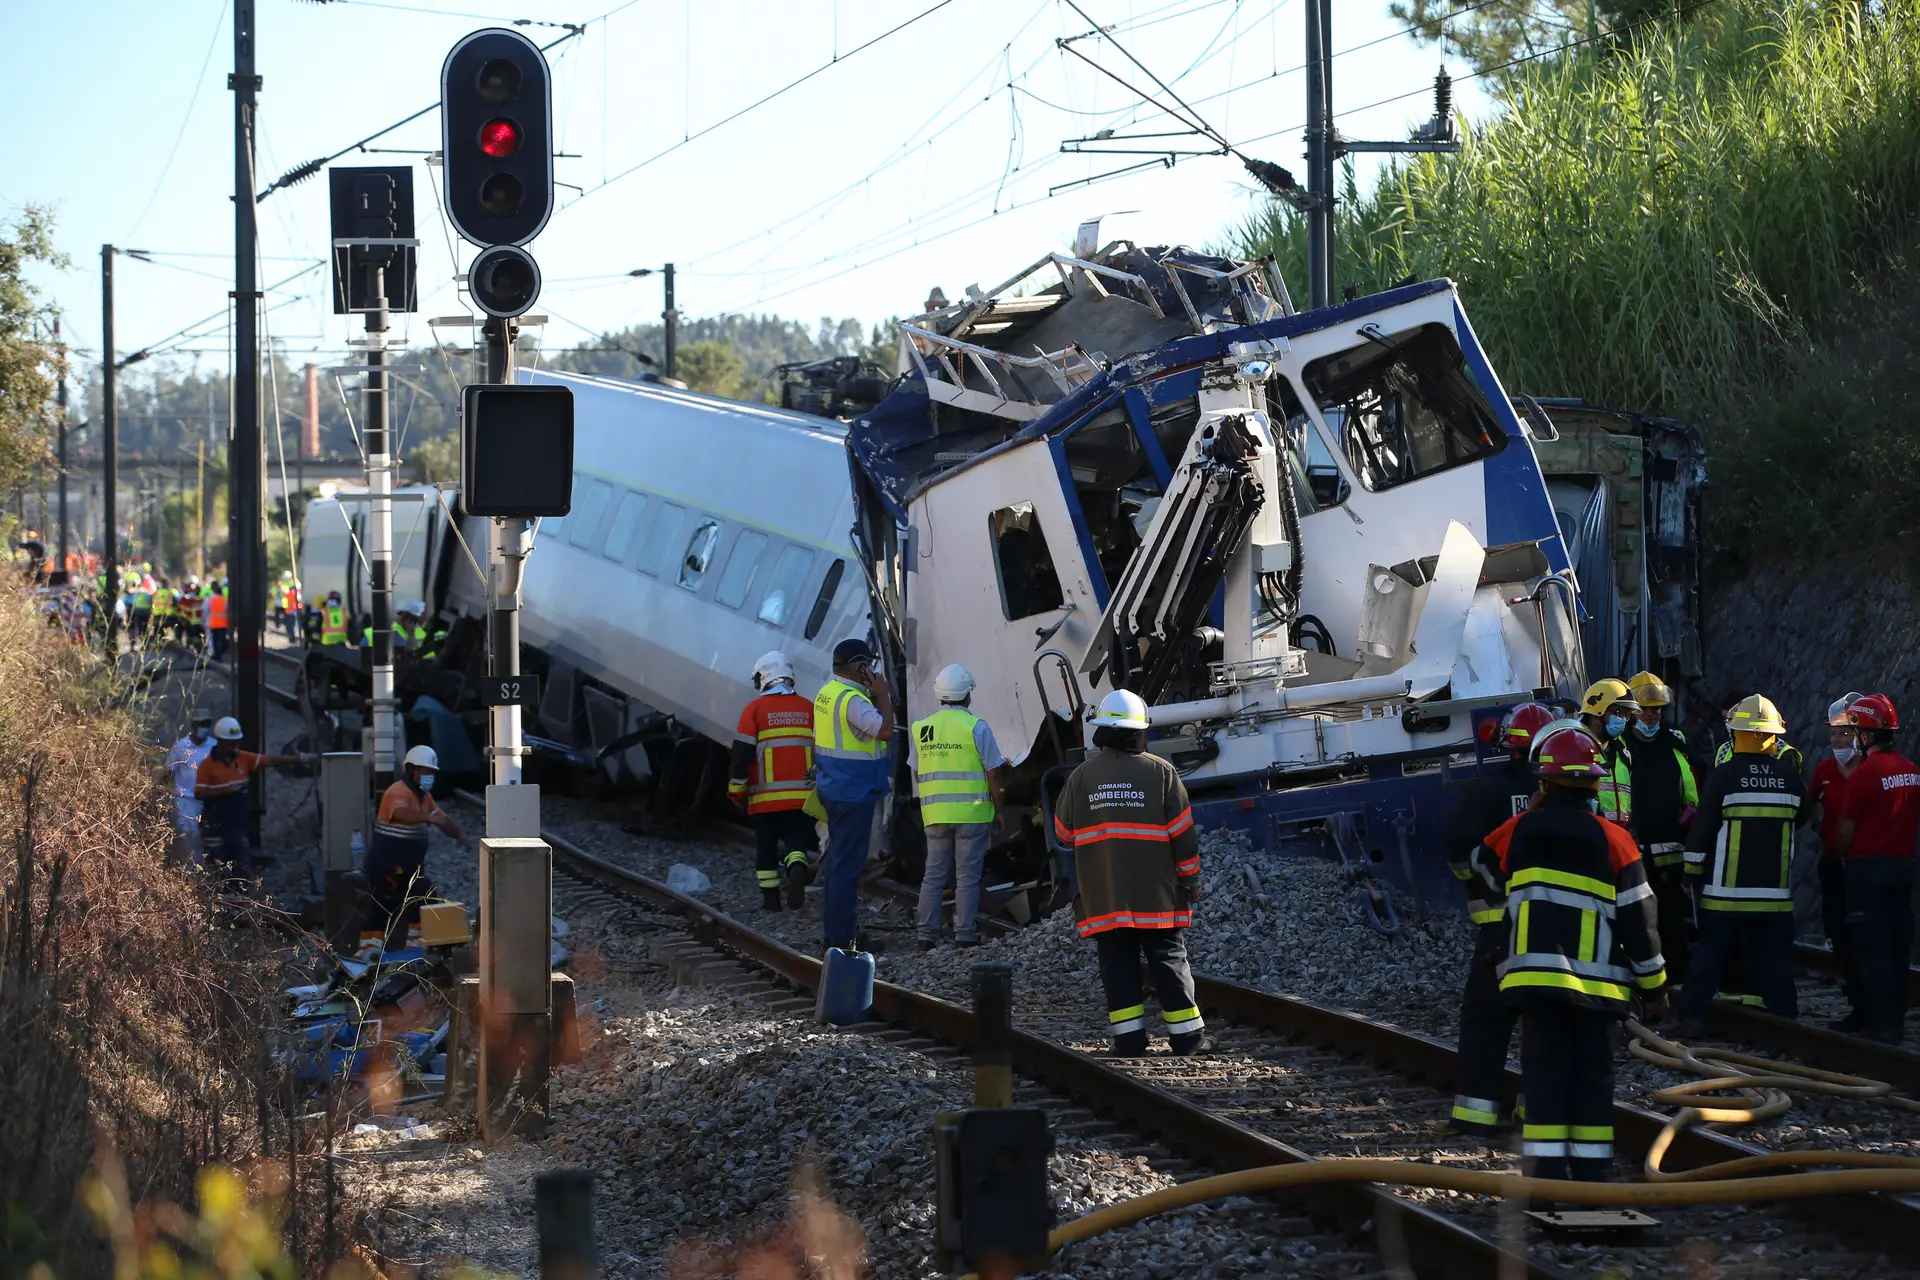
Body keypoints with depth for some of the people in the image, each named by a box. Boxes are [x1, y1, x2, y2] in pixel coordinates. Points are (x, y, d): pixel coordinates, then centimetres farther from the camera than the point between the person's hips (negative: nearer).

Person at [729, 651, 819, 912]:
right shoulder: (809, 709, 6)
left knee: (766, 845, 11)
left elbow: (742, 754, -5)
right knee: (796, 841, 7)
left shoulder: (755, 709, -3)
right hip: (802, 796, 2)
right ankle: (797, 870, -23)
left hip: (765, 797, -2)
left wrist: (736, 790, 5)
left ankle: (770, 896, 12)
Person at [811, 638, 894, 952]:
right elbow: (885, 731, -24)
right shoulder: (852, 699, -19)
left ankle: (835, 931, 23)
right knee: (848, 864, -7)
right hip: (854, 793, -10)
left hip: (834, 789, 10)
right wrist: (881, 694, -15)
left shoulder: (826, 693, 11)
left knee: (839, 860, 17)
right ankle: (841, 936, -6)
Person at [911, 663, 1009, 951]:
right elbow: (994, 776, -6)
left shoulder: (920, 729, 6)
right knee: (967, 878, 1)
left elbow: (916, 775, 12)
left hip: (934, 815, 4)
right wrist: (1001, 812, 3)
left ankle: (926, 935, 7)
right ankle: (965, 936, 1)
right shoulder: (976, 727, -8)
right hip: (972, 814, -4)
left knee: (933, 875, 10)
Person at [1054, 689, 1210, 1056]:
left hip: (1103, 898, 1)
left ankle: (1129, 1040, 1)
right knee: (1170, 963, 4)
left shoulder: (1081, 777, 2)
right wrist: (1190, 879, 7)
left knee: (1118, 966, 5)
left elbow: (1062, 832, 12)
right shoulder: (1160, 772, -4)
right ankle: (1188, 1038, 4)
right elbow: (1182, 833, -3)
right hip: (1157, 894, -1)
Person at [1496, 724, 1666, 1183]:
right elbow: (1637, 918, 0)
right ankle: (1592, 1173, 8)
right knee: (1593, 1076, 8)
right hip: (1597, 982, 0)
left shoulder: (1519, 832, 0)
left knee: (1545, 1073, 2)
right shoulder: (1613, 840, -2)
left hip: (1536, 974, 0)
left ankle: (1547, 1170, -4)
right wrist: (1654, 986, 7)